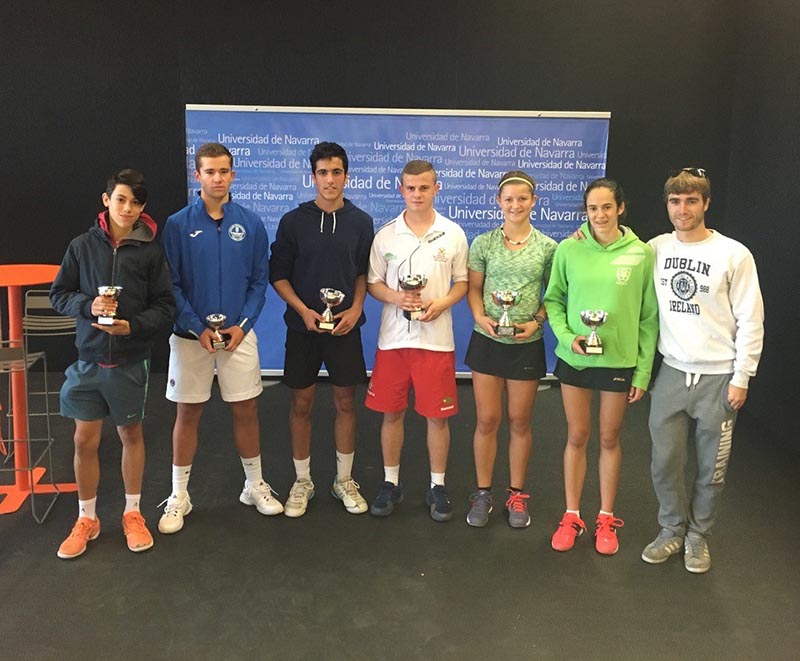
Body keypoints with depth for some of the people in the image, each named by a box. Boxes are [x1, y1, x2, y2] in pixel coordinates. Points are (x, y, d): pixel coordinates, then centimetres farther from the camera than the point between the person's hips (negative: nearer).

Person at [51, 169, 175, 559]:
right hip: (89, 359, 1)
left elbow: (165, 307, -3)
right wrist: (88, 305, -16)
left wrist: (132, 325, -19)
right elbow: (59, 294, 3)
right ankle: (86, 519, 24)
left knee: (131, 435, 13)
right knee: (85, 440, 6)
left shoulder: (150, 252, -5)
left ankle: (132, 514, 29)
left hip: (131, 361, -1)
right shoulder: (82, 245, -1)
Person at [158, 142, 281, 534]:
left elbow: (259, 280, 2)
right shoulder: (178, 225, -5)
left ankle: (255, 486, 26)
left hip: (238, 333, 1)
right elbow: (171, 284, -5)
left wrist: (243, 325, -9)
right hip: (191, 335, -1)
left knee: (246, 410, 8)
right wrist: (197, 329, -13)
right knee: (188, 413, 8)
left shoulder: (251, 224, 0)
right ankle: (179, 496, 21)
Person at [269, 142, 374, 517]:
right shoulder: (293, 221, -3)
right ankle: (302, 482, 23)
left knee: (345, 403, 8)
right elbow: (277, 274, 0)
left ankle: (344, 480, 24)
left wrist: (355, 309, -8)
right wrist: (303, 310, -12)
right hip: (302, 326, 0)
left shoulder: (360, 222, 0)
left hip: (345, 327, 1)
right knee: (301, 404, 7)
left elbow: (364, 272, 8)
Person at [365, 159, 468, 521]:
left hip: (436, 339, -1)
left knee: (438, 416, 5)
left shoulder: (453, 234, 1)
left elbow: (462, 283, 6)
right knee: (391, 413, 9)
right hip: (392, 338, 1)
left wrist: (441, 304, -13)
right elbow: (372, 283, 7)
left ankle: (437, 486, 22)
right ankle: (391, 483, 25)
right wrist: (395, 297, -14)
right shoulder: (385, 235, 3)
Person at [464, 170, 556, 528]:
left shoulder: (547, 247, -1)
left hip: (527, 344, 0)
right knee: (486, 419, 6)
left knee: (520, 421, 10)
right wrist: (481, 318, -13)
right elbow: (473, 288, 3)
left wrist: (537, 322, -11)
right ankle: (483, 492, 22)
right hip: (487, 340, 0)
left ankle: (517, 494, 26)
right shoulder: (483, 243, 0)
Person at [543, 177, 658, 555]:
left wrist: (644, 369, -2)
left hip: (620, 360, 0)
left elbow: (649, 316, -1)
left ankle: (606, 519, 29)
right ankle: (571, 516, 26)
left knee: (610, 439, 12)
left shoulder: (641, 253, -6)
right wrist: (567, 336, -12)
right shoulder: (569, 249, -5)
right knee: (577, 436, 11)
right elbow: (553, 300, 5)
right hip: (574, 359, 1)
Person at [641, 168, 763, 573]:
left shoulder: (734, 255, -8)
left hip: (718, 377, -2)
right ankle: (672, 529, 27)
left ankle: (698, 535, 27)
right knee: (665, 462, 7)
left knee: (711, 468, 8)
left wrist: (741, 377, -7)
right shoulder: (655, 249, 1)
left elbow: (750, 321, -6)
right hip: (671, 372, 3)